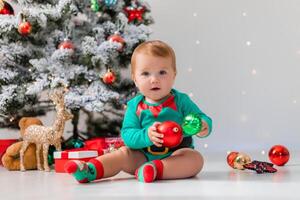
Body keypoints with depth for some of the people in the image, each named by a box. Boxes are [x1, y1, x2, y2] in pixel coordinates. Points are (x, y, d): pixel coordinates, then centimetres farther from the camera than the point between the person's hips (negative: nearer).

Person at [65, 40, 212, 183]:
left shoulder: (181, 101, -1)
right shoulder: (135, 106, 1)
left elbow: (202, 118, 1)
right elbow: (127, 134, -8)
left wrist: (203, 125, -26)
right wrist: (146, 136, -29)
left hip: (177, 155, -1)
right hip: (143, 156, 2)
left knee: (195, 159, -28)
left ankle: (155, 170, -39)